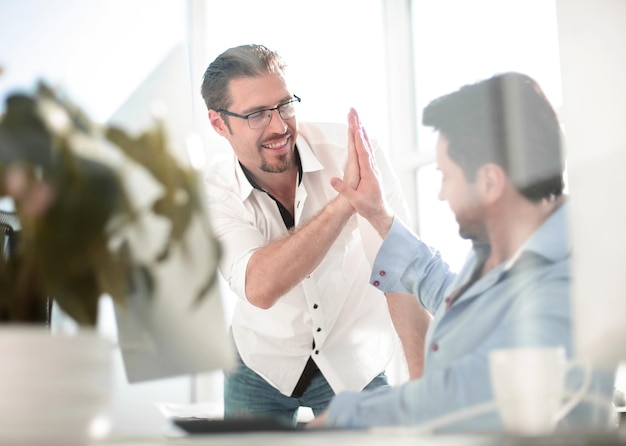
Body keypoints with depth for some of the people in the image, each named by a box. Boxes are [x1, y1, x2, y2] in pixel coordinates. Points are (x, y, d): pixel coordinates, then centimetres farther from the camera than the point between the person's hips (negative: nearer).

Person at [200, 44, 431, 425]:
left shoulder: (350, 148, -21)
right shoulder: (214, 195, -19)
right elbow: (260, 287, -37)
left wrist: (424, 380, -32)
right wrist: (345, 198, -44)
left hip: (354, 360, 0)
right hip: (263, 363, 1)